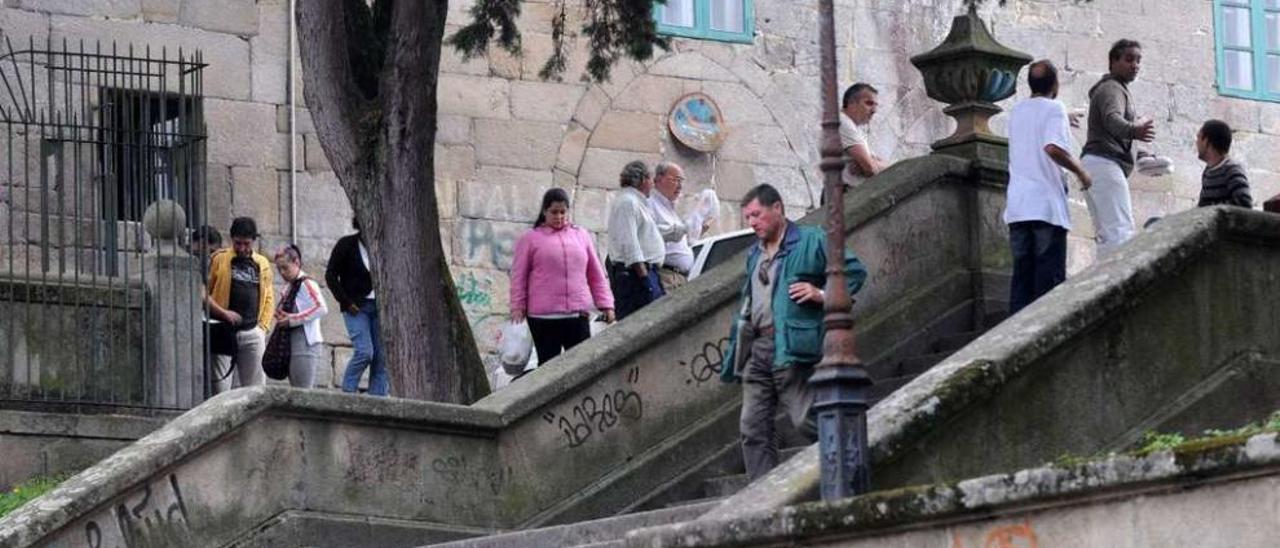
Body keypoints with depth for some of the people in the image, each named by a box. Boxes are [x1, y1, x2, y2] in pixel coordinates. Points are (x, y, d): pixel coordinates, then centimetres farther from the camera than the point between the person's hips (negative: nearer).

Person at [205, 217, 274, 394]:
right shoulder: (219, 259, 1)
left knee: (256, 387, 3)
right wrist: (223, 313, -12)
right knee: (220, 386, -5)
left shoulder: (262, 264, 12)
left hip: (252, 333, 3)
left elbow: (268, 298, 18)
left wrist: (263, 326, 6)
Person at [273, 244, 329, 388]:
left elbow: (322, 309, -21)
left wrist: (292, 320, -20)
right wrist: (282, 317, 0)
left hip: (305, 345, -9)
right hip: (292, 345, 9)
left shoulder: (306, 283, -8)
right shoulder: (290, 288, 17)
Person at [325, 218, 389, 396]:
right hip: (356, 307, -4)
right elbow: (330, 276, -2)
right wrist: (346, 302, -9)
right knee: (364, 351, -18)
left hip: (379, 306, 4)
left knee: (381, 355, -4)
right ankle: (347, 393, -4)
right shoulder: (346, 245, -3)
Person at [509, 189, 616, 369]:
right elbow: (519, 278, 3)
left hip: (578, 314, 3)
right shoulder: (530, 239, 4)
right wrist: (517, 308, -3)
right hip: (543, 317, -3)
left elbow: (596, 274, 15)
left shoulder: (582, 236, 13)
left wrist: (606, 305, 9)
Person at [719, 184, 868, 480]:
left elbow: (854, 271, -1)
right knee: (754, 427, 0)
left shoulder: (811, 241, 1)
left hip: (790, 348, -7)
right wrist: (735, 351, 21)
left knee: (806, 420, -13)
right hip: (756, 348, 7)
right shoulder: (755, 254, 24)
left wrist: (822, 295, -12)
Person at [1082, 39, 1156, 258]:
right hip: (1105, 163, -11)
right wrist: (1135, 131, -48)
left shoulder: (1117, 88, 28)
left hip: (1093, 164, 11)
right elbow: (1112, 119, -28)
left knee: (1107, 235, 7)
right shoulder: (1112, 89, -6)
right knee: (1121, 232, -21)